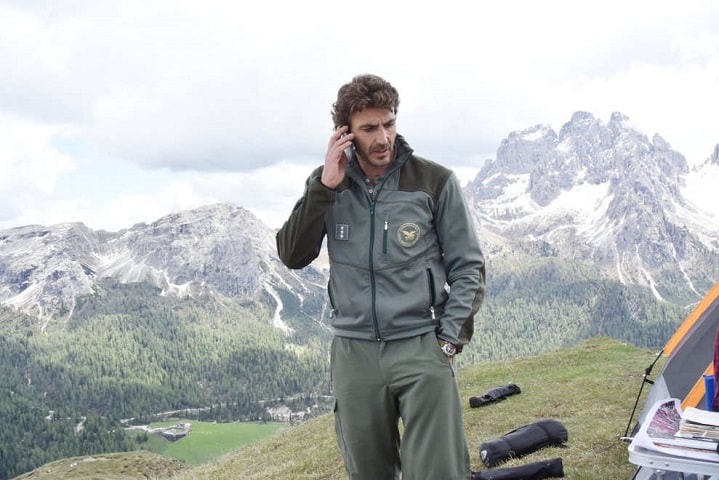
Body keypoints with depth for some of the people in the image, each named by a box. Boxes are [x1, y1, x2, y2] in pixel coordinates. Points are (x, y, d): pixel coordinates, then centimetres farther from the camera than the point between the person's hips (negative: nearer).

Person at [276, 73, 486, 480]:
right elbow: (293, 256, -4)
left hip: (421, 346, -3)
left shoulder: (436, 182, -4)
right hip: (353, 352, 3)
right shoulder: (326, 185, 5)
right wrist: (324, 188, -12)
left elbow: (468, 267, 1)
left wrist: (449, 339, -7)